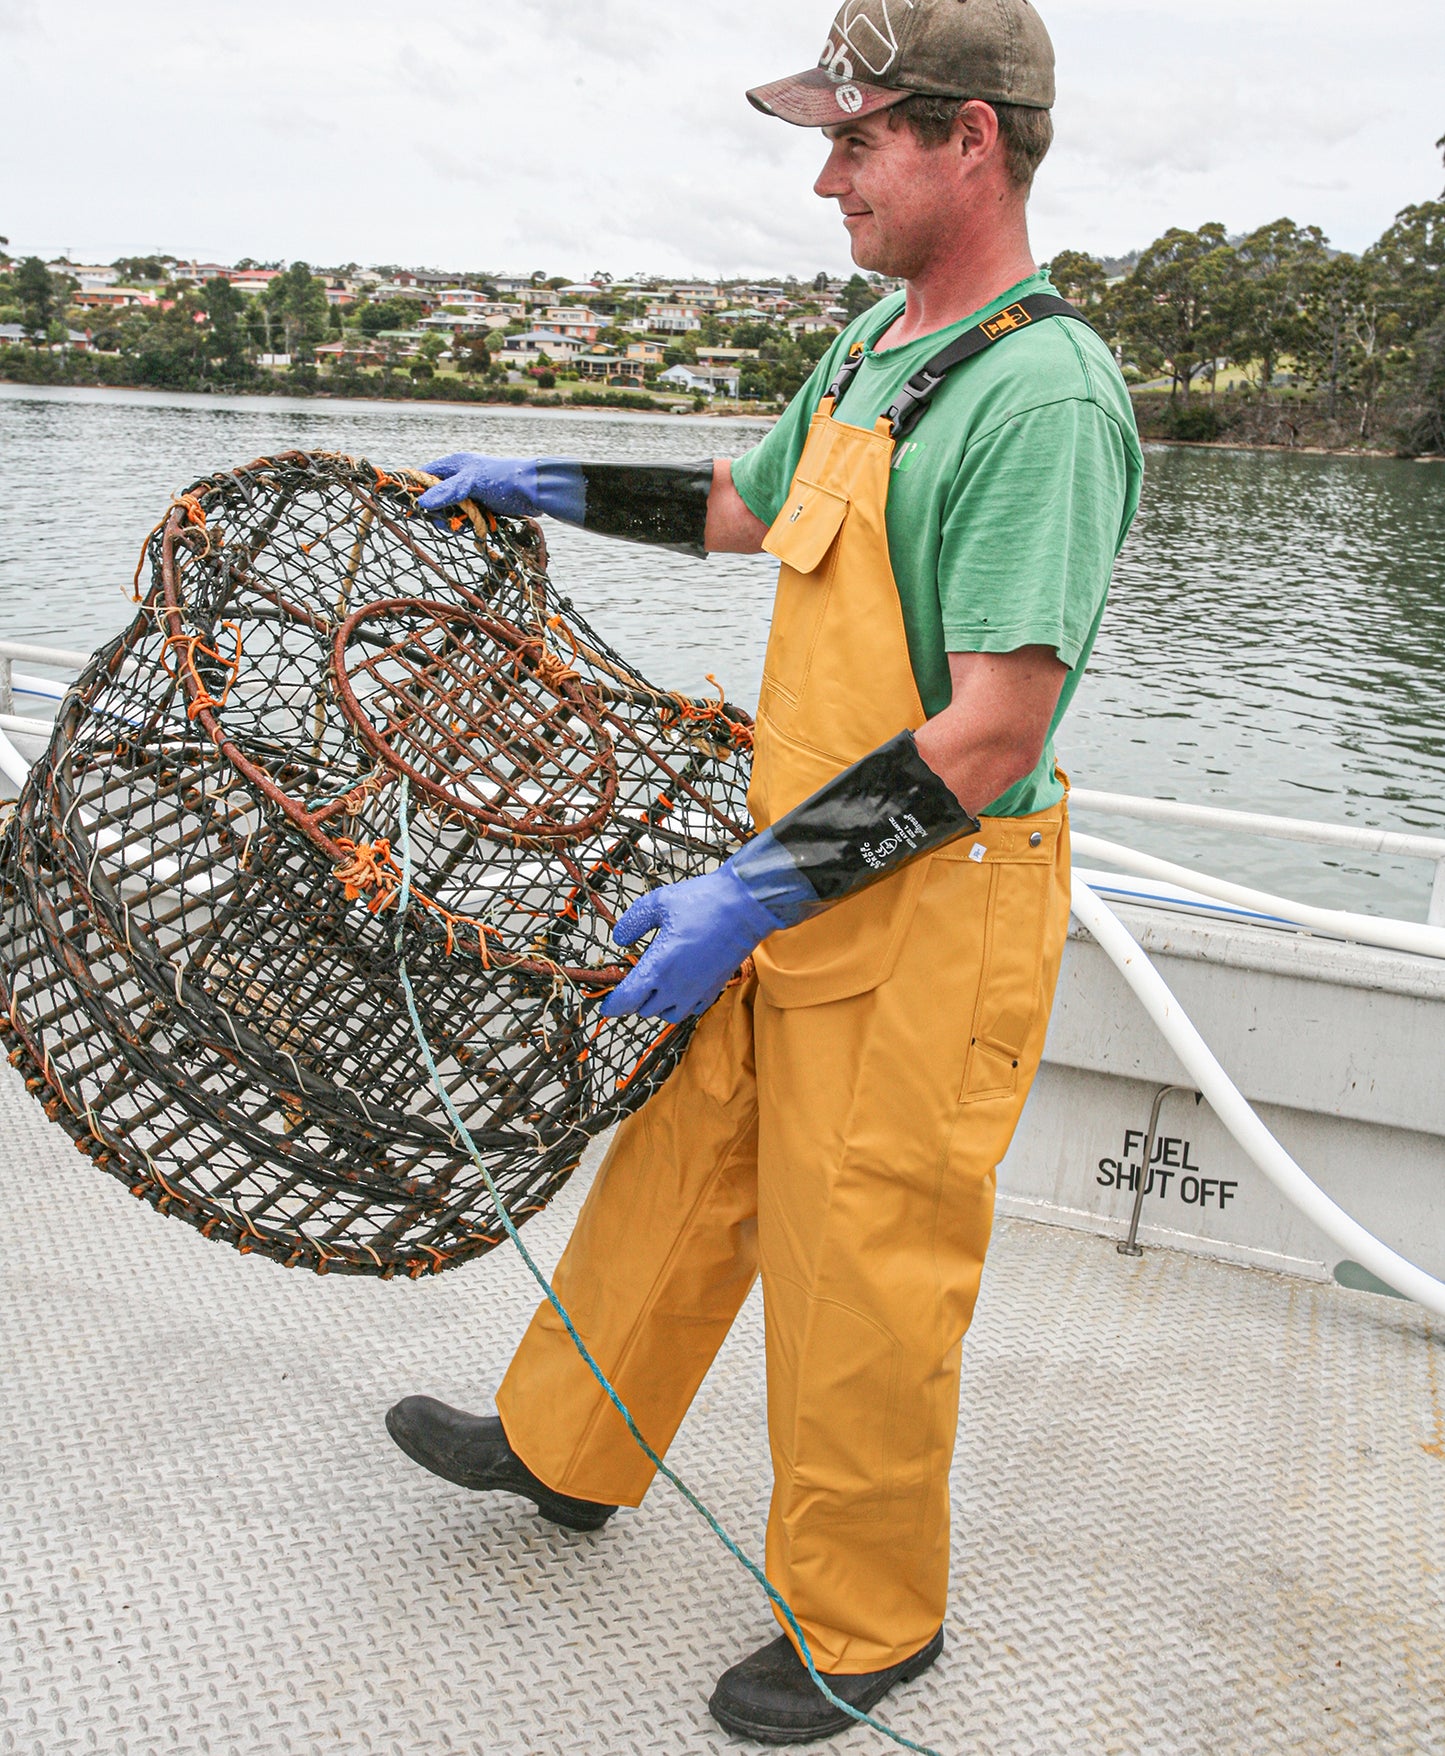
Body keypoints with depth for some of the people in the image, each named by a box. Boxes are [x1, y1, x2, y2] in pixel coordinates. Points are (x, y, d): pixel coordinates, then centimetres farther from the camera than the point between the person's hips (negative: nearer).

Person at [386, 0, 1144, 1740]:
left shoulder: (1043, 394, -20)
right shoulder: (879, 337, 10)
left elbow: (989, 740, -25)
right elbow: (745, 504, 27)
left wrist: (759, 891, -24)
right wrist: (547, 485, 24)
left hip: (928, 917, -9)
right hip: (795, 880, 9)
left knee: (856, 1273, 5)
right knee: (681, 1167, 21)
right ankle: (566, 1448, 45)